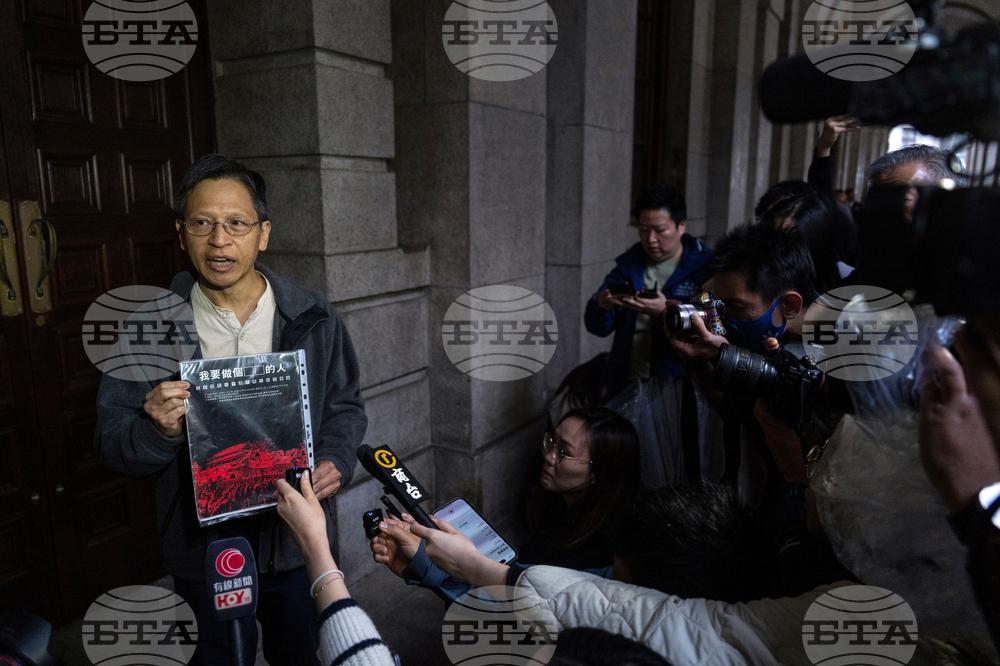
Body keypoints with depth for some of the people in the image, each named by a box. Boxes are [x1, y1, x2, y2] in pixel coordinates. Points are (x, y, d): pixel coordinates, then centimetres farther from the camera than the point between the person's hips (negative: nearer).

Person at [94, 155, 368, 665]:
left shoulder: (313, 319, -6)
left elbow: (345, 406, 4)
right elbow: (111, 445, -5)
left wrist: (336, 461, -14)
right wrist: (158, 431, -26)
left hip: (296, 541, 1)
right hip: (203, 548, 0)